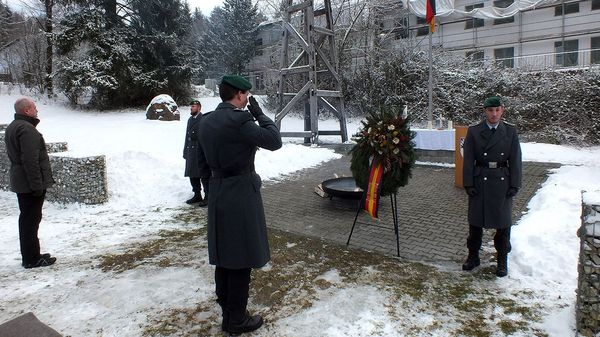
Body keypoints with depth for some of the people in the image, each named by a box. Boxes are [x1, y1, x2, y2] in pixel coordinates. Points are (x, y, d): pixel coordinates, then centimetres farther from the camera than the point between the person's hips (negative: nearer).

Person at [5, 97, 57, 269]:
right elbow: (30, 160, -24)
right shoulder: (27, 129, -18)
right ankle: (32, 259, 3)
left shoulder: (11, 127, 15)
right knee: (31, 219, -4)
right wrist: (37, 184, -22)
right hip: (31, 183, -10)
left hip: (19, 182, 10)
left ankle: (29, 256, 26)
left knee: (26, 218, 16)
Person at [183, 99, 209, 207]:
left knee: (204, 175, -1)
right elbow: (187, 136, 18)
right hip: (191, 152, 8)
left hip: (201, 152, -8)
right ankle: (197, 195, 28)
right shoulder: (190, 119, 16)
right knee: (192, 175, 14)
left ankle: (208, 197, 9)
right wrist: (185, 151, 15)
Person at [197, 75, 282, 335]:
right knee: (241, 256, 3)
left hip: (217, 192, 8)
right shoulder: (238, 119, -18)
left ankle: (226, 311, 34)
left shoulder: (206, 121, 7)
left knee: (224, 254, 18)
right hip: (241, 193, -8)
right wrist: (258, 113, -5)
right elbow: (274, 141, -15)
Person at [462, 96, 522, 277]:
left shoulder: (510, 131, 1)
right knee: (475, 221, 10)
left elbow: (515, 160, 1)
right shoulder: (473, 131, -1)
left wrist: (515, 185, -4)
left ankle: (502, 261, 24)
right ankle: (473, 257, 26)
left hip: (502, 183, 0)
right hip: (479, 182, 0)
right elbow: (468, 160, -1)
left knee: (503, 223, 9)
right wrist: (468, 184, -6)